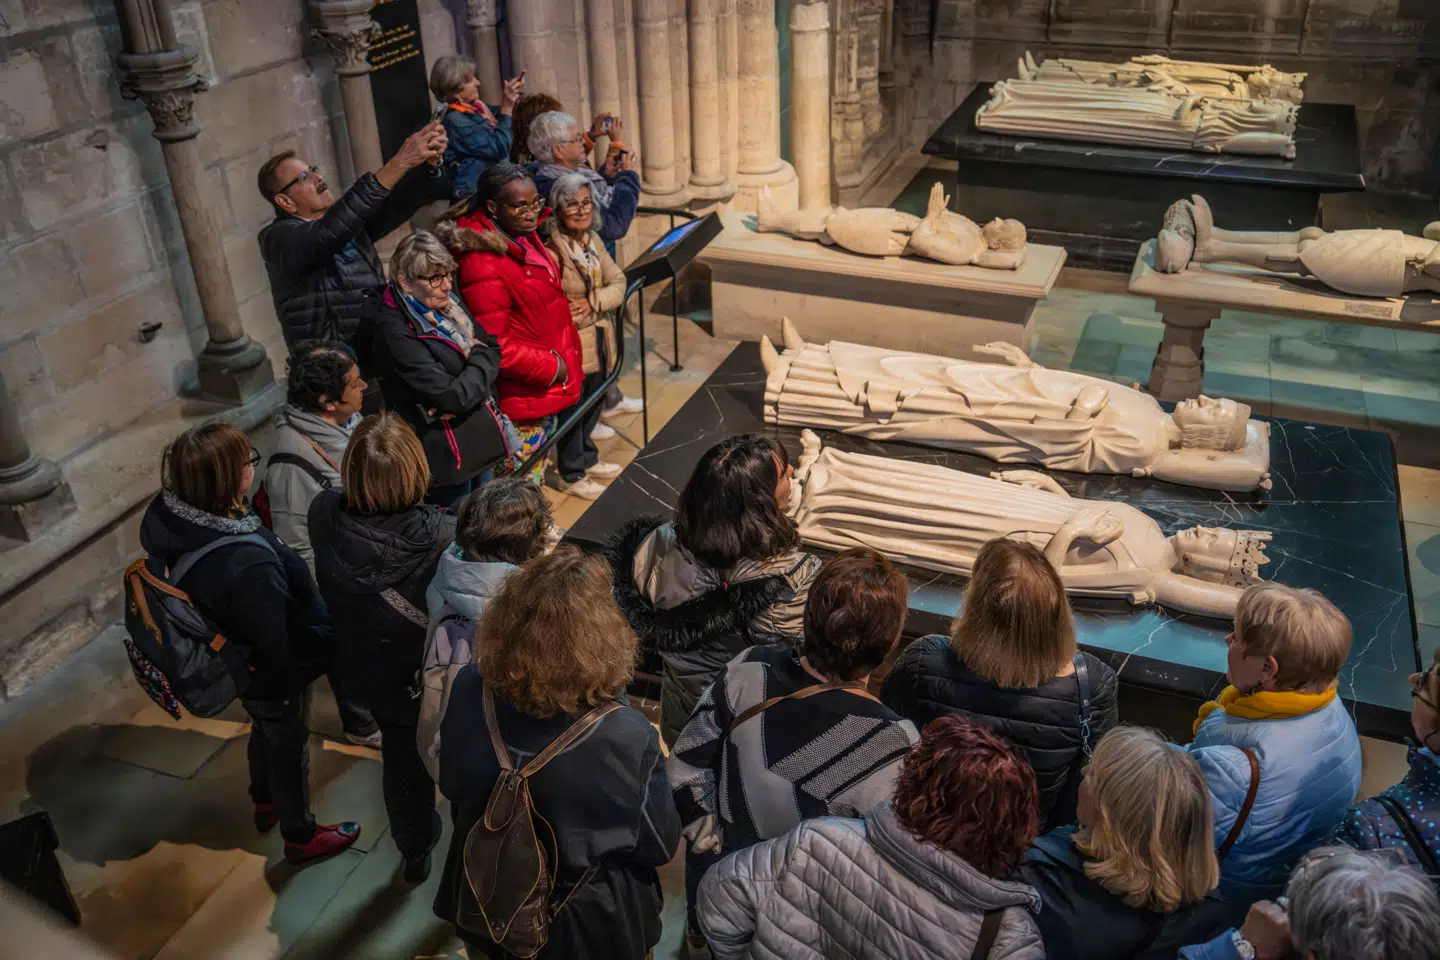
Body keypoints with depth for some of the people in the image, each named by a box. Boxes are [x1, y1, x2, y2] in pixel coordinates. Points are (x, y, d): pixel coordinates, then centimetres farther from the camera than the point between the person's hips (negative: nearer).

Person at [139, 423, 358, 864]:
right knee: (289, 748, 21)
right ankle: (300, 836, 48)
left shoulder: (166, 516, -21)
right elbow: (285, 646, -33)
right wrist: (325, 638, -13)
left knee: (264, 731, 34)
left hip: (233, 663, 7)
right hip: (273, 676, -7)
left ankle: (265, 804, 62)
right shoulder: (248, 564, -45)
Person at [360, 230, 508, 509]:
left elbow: (492, 348, 3)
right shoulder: (396, 332, -23)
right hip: (447, 455, -8)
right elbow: (452, 395, -26)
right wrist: (480, 358, -8)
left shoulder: (447, 304, 2)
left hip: (481, 439, 8)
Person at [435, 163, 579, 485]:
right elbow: (494, 347, -26)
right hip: (523, 399, -9)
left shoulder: (522, 237, 2)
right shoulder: (483, 266, -28)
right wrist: (552, 367, -18)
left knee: (537, 476, 25)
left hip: (546, 386, 10)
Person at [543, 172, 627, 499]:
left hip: (598, 339, 8)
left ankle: (587, 458, 43)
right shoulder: (550, 247, -20)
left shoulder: (593, 241, 6)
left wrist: (593, 303, -12)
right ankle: (571, 475, 23)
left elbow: (618, 282, 3)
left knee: (594, 403, 22)